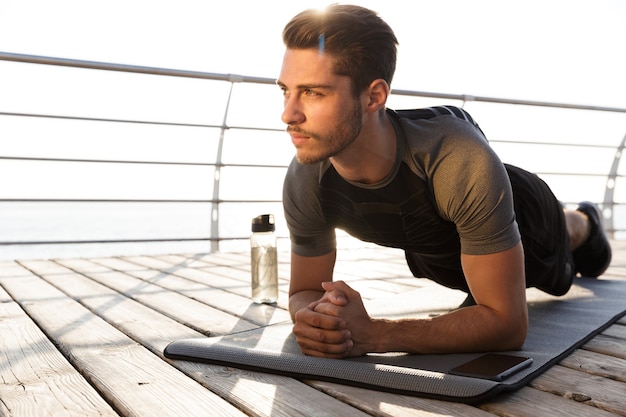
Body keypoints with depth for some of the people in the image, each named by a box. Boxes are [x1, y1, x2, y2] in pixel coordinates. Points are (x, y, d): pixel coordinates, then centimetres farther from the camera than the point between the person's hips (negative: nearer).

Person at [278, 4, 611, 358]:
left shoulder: (463, 163, -48)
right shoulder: (304, 182, -35)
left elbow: (507, 323, -43)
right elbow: (306, 291, -20)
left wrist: (373, 335, -54)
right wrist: (313, 319, -45)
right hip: (428, 248, 4)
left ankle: (584, 223, 66)